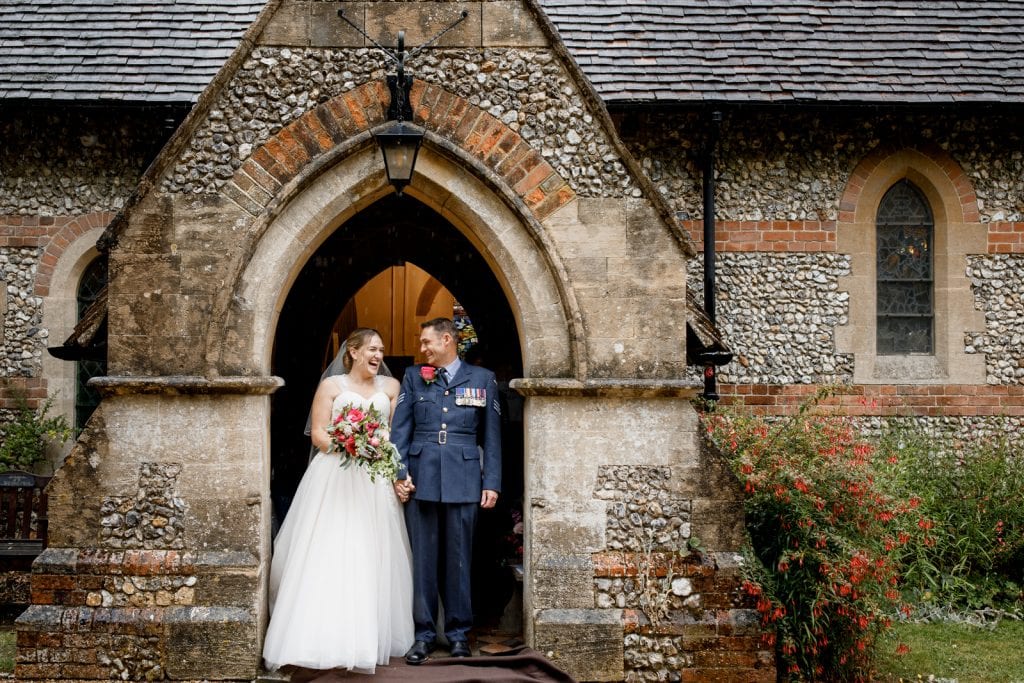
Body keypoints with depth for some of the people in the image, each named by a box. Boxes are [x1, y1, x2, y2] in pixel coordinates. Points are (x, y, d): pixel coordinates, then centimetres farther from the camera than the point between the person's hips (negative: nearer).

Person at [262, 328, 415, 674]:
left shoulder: (391, 386, 13)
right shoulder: (331, 386, 6)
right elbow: (317, 433, 1)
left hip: (375, 481, 2)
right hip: (334, 478, -2)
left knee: (370, 558, 0)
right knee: (326, 557, -8)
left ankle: (367, 639, 5)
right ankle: (322, 638, -6)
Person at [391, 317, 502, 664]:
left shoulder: (482, 378, 6)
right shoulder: (413, 377, 9)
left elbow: (491, 436, 5)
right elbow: (400, 428, 5)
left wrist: (491, 483, 1)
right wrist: (399, 473, -6)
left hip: (463, 481, -1)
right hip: (421, 480, 1)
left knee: (458, 559, 5)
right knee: (423, 559, 4)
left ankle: (458, 631, 17)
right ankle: (424, 633, 12)